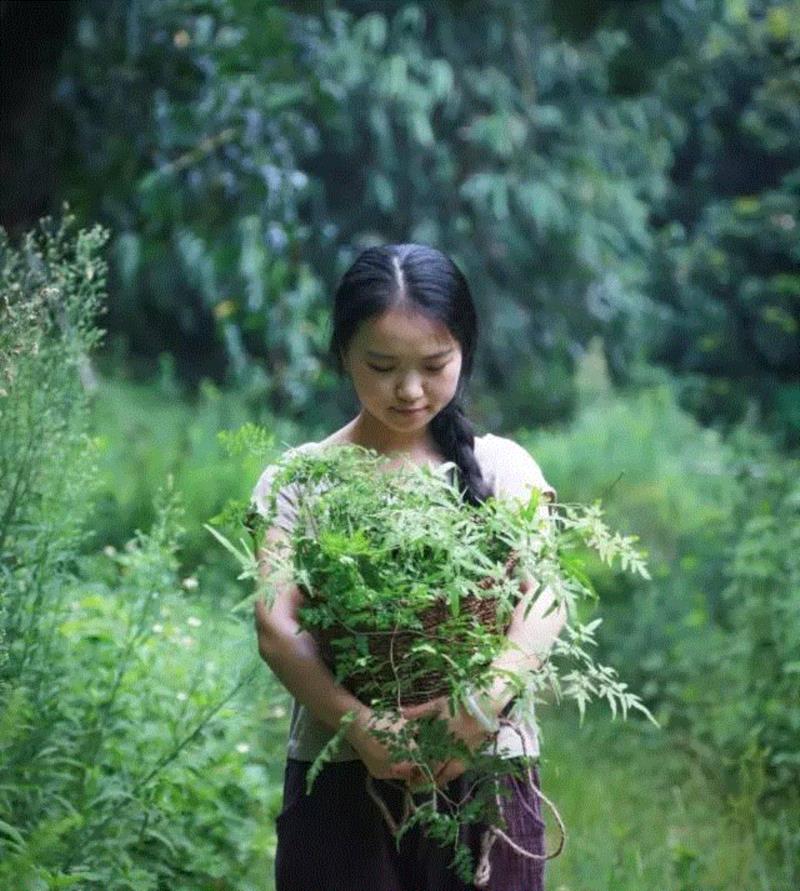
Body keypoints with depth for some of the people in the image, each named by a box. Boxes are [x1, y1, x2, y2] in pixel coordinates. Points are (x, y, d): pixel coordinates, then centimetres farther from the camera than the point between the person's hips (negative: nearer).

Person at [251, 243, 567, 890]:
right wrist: (357, 724, -25)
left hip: (486, 766, 1)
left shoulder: (502, 467, 6)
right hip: (343, 776, -1)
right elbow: (278, 628, -8)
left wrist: (489, 697, -26)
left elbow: (547, 600, -7)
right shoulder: (298, 480, 3)